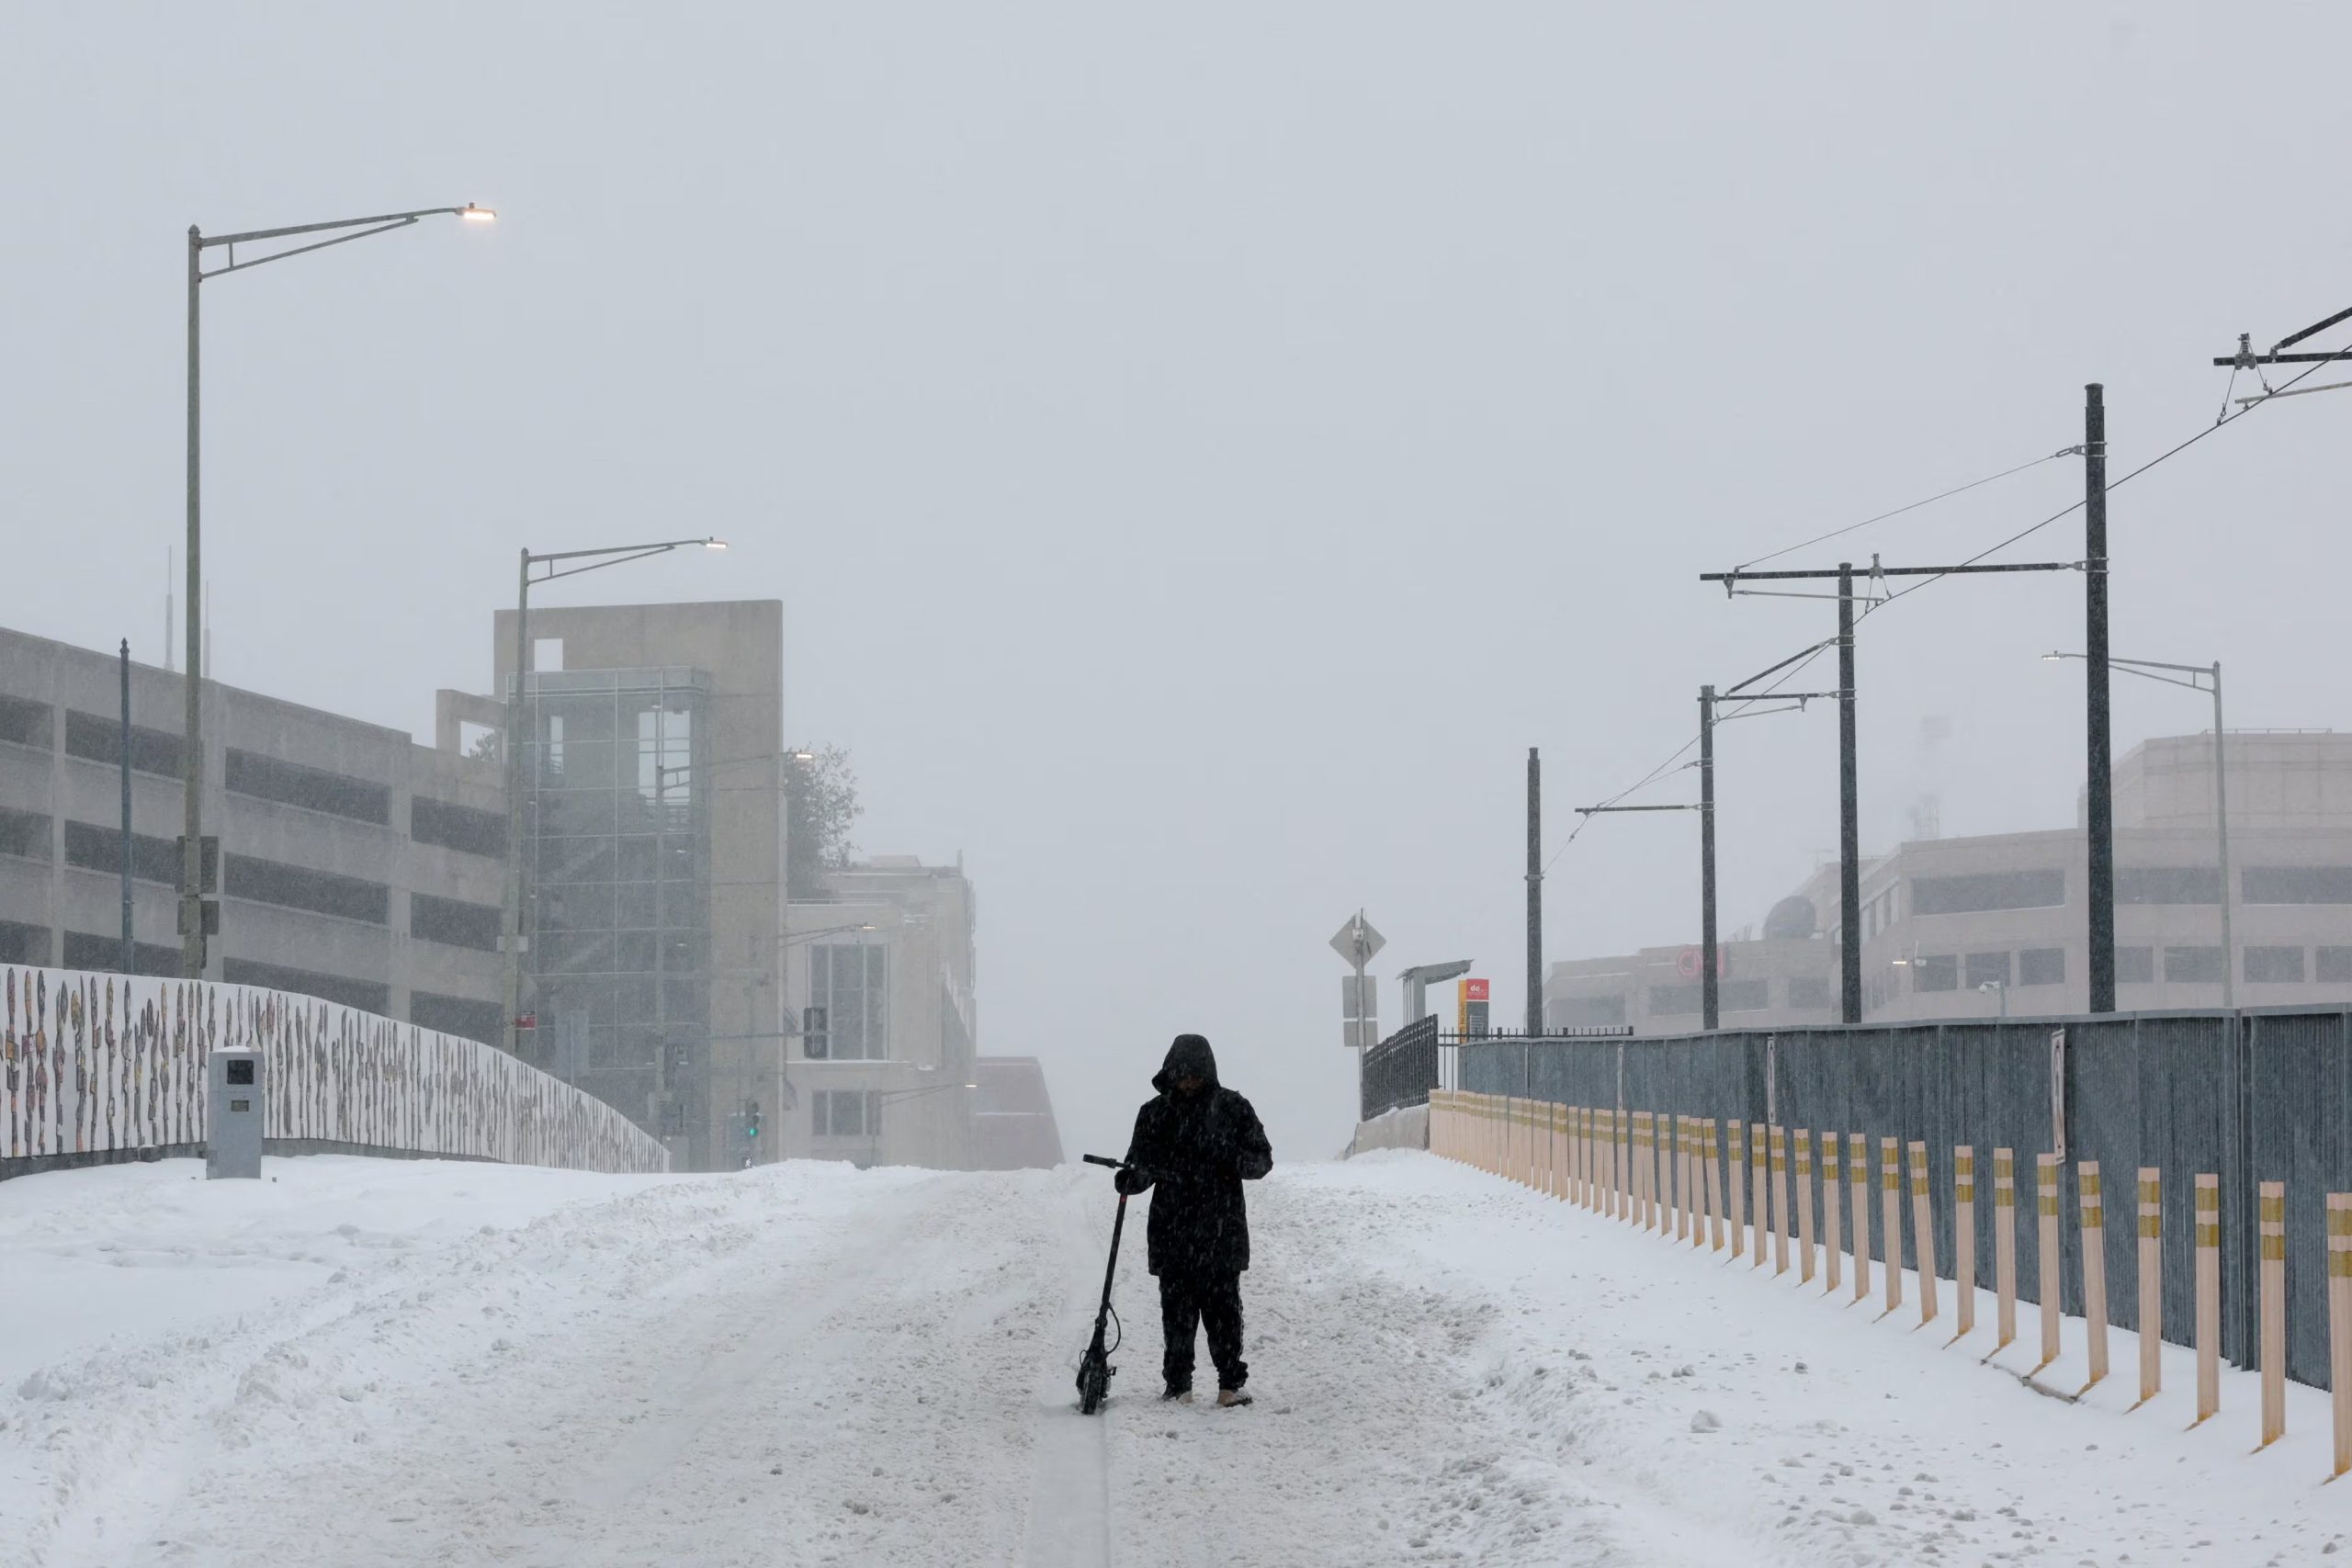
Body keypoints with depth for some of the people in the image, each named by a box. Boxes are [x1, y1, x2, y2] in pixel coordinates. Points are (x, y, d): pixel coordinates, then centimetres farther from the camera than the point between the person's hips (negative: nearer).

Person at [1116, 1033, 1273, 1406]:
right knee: (1177, 1310, 2)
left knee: (1223, 1307, -2)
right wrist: (1132, 1179, -12)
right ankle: (1178, 1386, 8)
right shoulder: (1155, 1113, 8)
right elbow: (1142, 1164, 11)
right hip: (1172, 1232, 2)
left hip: (1222, 1231, -2)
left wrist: (1236, 1162, -15)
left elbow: (1262, 1158, 7)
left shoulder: (1232, 1108, 4)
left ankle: (1231, 1383, 3)